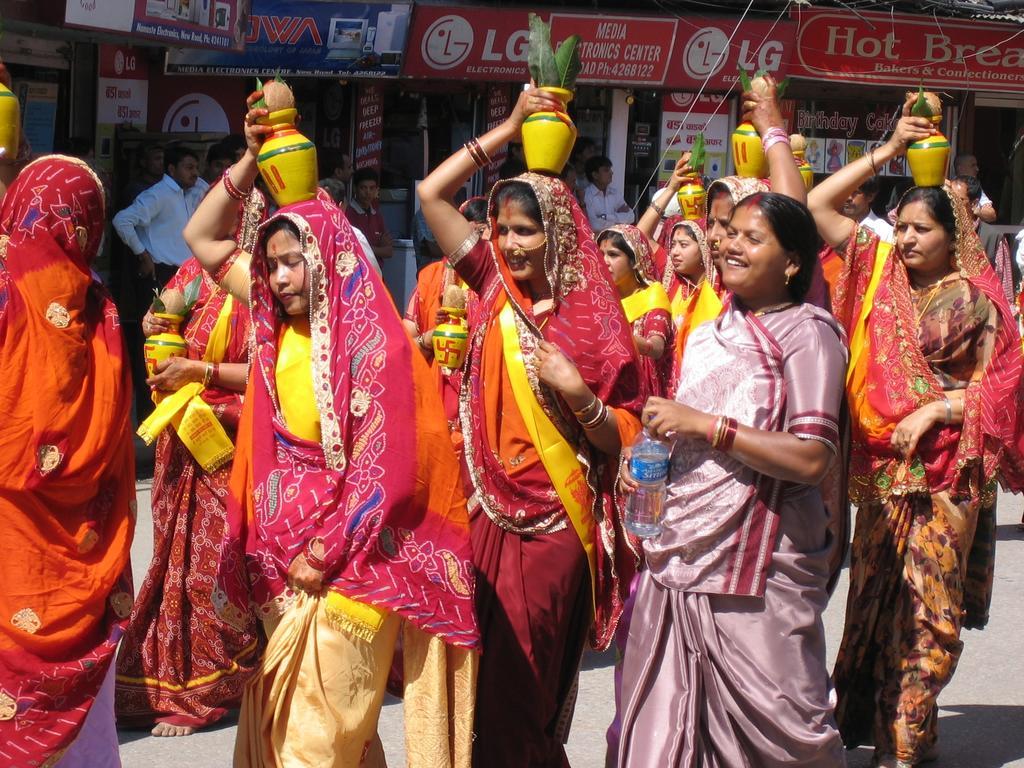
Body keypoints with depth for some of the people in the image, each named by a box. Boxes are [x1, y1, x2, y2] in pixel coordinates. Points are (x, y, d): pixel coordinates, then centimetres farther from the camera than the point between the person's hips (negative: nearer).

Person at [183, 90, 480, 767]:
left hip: (350, 563, -7)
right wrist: (252, 158, 9)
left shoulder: (375, 344, -11)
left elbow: (384, 468, -14)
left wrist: (326, 554, -14)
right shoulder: (282, 327, 7)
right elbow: (203, 238, 16)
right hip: (287, 561, 7)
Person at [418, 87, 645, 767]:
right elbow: (432, 193, 2)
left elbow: (623, 440, -5)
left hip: (556, 525, -4)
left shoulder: (594, 321, -7)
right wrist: (511, 127, 1)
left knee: (521, 691, 4)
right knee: (478, 677, 8)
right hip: (490, 511, 4)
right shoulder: (497, 289, 4)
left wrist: (578, 394, -23)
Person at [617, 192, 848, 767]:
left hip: (760, 568, -7)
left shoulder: (808, 334, -5)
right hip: (681, 557, 7)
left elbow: (812, 458, -18)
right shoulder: (711, 335, 16)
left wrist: (703, 424, -15)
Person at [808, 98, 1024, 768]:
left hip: (945, 473, -3)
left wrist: (933, 411, -15)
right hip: (882, 467, 3)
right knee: (876, 597, 8)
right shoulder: (880, 271, 6)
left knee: (927, 606, 0)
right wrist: (887, 152, -1)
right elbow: (817, 207, 2)